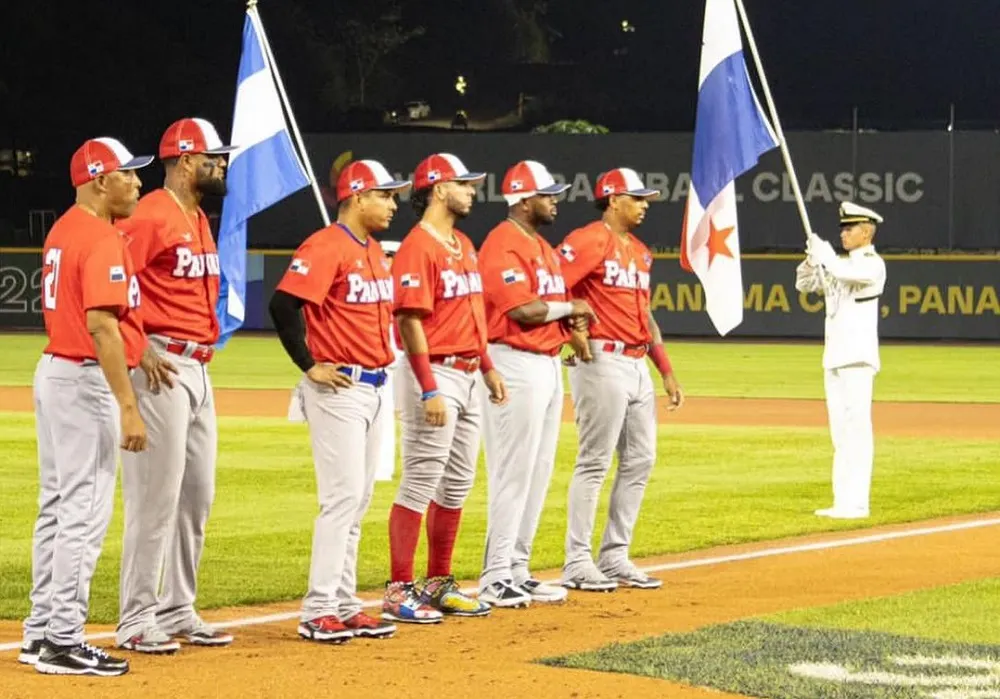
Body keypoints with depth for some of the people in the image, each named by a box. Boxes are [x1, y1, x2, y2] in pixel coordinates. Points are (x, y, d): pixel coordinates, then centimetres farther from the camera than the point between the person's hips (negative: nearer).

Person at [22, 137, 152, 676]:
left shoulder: (63, 231, 13)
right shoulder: (102, 240, -17)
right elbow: (101, 325, -25)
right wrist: (128, 406, -27)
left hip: (53, 370, 10)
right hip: (86, 382, -10)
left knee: (57, 507, 14)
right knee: (84, 512, -8)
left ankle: (41, 633, 18)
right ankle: (63, 642, -8)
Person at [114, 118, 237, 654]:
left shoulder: (198, 221, 18)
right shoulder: (150, 217, -13)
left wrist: (203, 343, 17)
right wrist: (141, 349, -20)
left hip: (198, 366, 10)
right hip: (162, 368, -10)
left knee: (197, 495, 12)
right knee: (155, 495, -9)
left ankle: (177, 611, 20)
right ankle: (136, 620, -5)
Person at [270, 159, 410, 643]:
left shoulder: (376, 252, 15)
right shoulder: (326, 247, -14)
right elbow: (283, 304, -22)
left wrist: (382, 358, 15)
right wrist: (310, 366, -17)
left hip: (374, 387, 9)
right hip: (339, 388, -9)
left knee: (358, 500, 11)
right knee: (343, 496, -12)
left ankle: (345, 606, 16)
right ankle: (319, 611, -9)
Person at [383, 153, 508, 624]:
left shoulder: (464, 246, 15)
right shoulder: (417, 248, -14)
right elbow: (411, 321, -19)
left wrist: (488, 368, 19)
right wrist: (430, 390, -23)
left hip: (468, 376, 9)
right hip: (436, 373, -9)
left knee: (457, 486, 12)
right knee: (420, 484, -8)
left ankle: (438, 584, 20)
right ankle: (399, 592, -6)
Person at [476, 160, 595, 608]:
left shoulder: (542, 247, 18)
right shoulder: (503, 245, -13)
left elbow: (558, 302, 19)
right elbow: (522, 308, -23)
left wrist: (573, 327, -4)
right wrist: (569, 308, -7)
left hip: (548, 365, 10)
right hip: (517, 366, -10)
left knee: (538, 474, 12)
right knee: (512, 474, -9)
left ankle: (518, 571, 18)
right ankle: (496, 579, -5)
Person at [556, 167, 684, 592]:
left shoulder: (639, 252, 19)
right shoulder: (589, 241, -8)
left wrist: (667, 372, 20)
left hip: (637, 363, 9)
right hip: (602, 361, -9)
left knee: (640, 460, 9)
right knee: (595, 461, -8)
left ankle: (615, 558, 15)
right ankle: (577, 564, -5)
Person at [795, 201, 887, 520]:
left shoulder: (872, 264, -7)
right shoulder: (840, 264, 18)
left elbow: (844, 272, -26)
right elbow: (804, 283, 19)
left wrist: (822, 252, -9)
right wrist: (812, 258, 0)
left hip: (858, 357, -9)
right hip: (834, 358, 9)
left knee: (856, 428, -11)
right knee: (840, 433, 8)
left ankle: (855, 503, -13)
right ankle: (842, 502, 10)